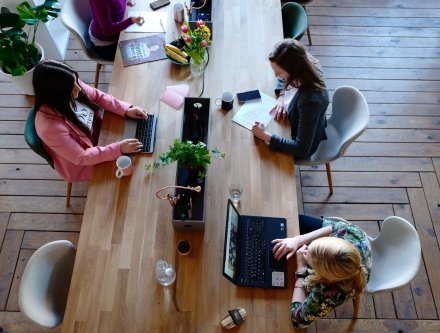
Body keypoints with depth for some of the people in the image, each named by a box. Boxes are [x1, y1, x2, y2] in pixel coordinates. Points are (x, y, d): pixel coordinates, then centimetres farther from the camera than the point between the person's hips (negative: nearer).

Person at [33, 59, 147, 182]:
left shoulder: (71, 86, -23)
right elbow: (81, 157, -30)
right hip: (81, 164, -6)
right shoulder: (50, 126, -40)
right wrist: (118, 149, -32)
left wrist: (126, 109, -16)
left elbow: (98, 96, -5)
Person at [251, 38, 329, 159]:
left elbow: (302, 149, -37)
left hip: (305, 146, -6)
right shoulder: (307, 68, -22)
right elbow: (283, 78, 4)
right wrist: (281, 97, -14)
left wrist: (265, 136, -37)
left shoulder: (310, 100, -43)